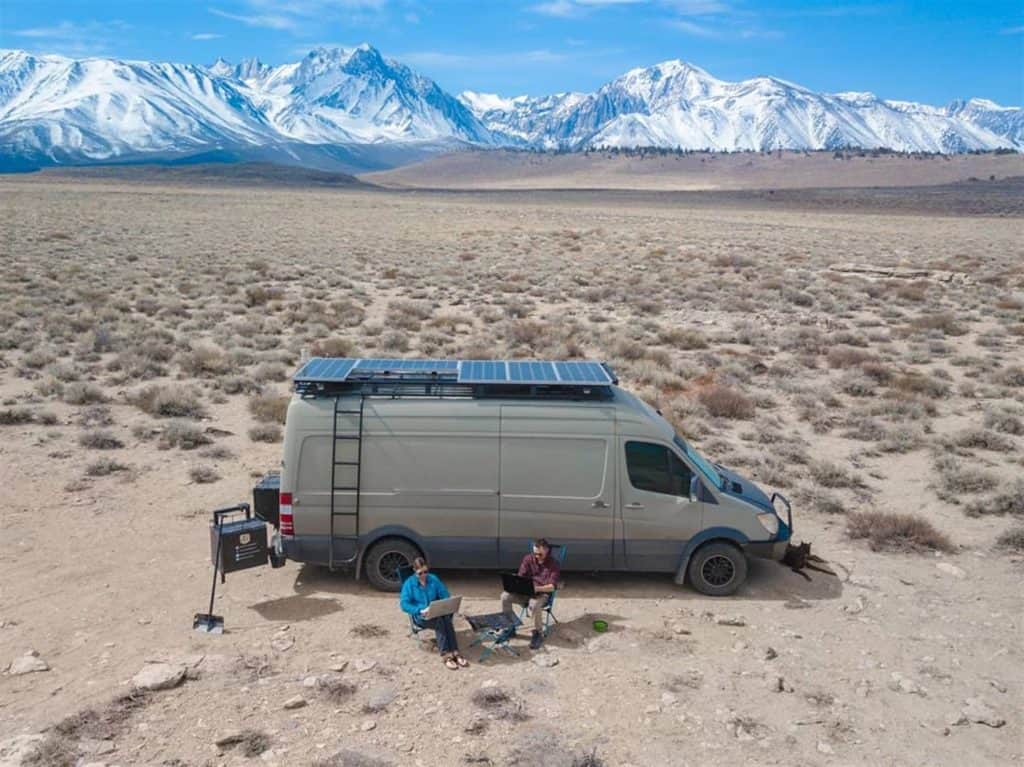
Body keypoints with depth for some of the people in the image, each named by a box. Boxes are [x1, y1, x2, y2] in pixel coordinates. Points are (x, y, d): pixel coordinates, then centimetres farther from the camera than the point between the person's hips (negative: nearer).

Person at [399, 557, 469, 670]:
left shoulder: (433, 579, 5)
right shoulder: (409, 583, -4)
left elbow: (445, 596, 7)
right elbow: (404, 604, -14)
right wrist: (420, 610, -28)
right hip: (420, 616, -3)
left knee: (446, 618, -32)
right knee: (439, 621, -34)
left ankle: (455, 652, -36)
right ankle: (445, 655, -40)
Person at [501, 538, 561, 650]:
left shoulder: (553, 563, -11)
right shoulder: (528, 559, 0)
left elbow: (552, 586, -18)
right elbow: (520, 577, 3)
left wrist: (537, 588, -34)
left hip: (543, 593, -4)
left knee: (535, 604, -39)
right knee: (505, 596, -19)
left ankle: (538, 634, -17)